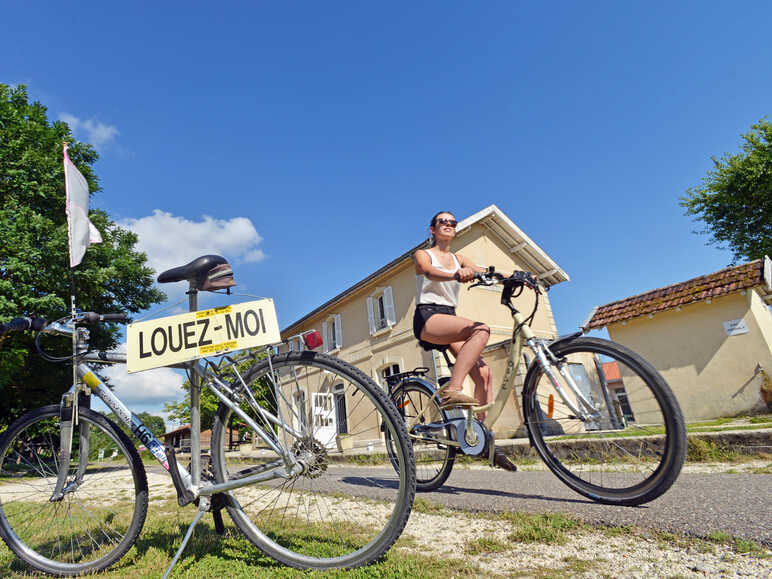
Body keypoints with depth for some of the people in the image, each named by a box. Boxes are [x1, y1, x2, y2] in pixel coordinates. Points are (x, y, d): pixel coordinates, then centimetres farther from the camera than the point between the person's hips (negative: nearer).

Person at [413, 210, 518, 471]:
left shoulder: (458, 259, 21)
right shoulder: (423, 254, 5)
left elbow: (485, 272, 6)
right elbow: (430, 272, -19)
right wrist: (457, 275, -41)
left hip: (450, 318, 6)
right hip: (427, 317, -6)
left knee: (483, 373, -11)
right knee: (481, 329, -32)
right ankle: (452, 391, -38)